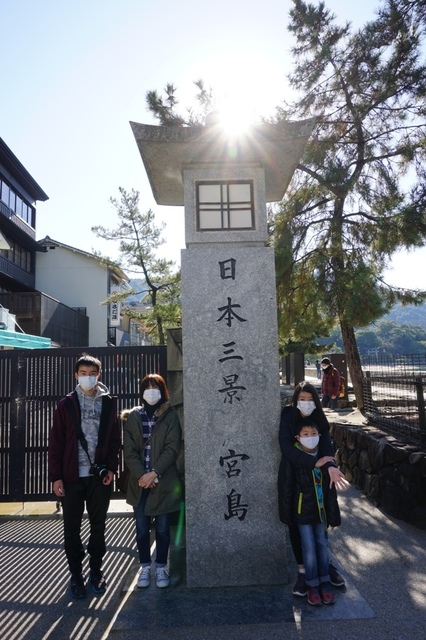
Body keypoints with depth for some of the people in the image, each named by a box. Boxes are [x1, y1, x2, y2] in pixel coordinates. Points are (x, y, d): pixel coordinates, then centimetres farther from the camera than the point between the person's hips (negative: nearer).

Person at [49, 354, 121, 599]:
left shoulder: (109, 403, 2)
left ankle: (96, 570, 29)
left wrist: (111, 468, -6)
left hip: (100, 476, 1)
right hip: (72, 476, -1)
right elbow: (56, 442, -2)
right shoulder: (66, 404, -1)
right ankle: (76, 574, 25)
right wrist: (56, 476, -6)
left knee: (98, 525, 12)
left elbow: (115, 439, 4)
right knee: (72, 527, 8)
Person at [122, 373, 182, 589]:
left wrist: (154, 473, -17)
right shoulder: (131, 417, 3)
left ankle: (161, 567, 25)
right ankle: (145, 567, 27)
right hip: (139, 482, 2)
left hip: (164, 482, -1)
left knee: (162, 529, 9)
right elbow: (129, 450, -2)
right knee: (142, 529, 10)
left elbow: (172, 448, -9)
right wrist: (142, 475, -13)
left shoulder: (170, 416, -2)